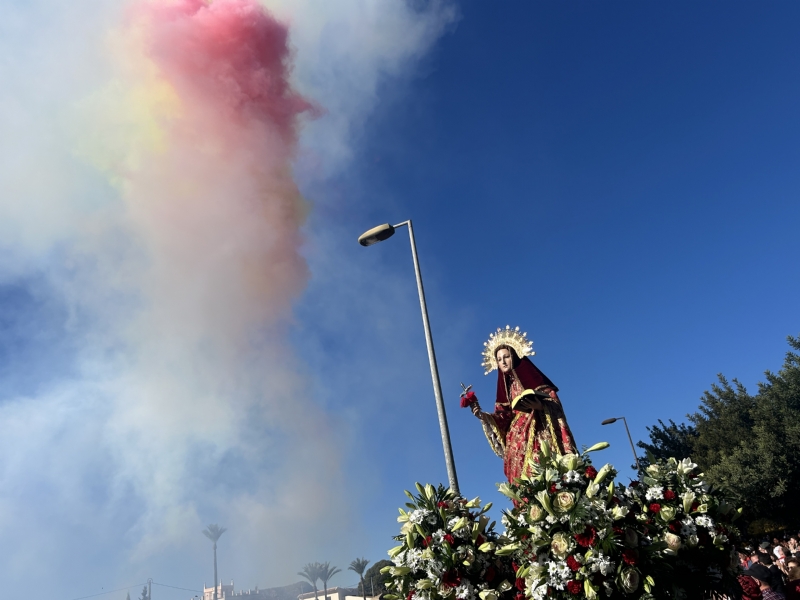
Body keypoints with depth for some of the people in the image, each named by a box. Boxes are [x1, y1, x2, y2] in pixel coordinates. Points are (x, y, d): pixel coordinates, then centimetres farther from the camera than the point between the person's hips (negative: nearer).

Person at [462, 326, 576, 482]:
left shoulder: (531, 377, 4)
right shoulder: (505, 386, 19)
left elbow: (553, 401, -4)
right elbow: (504, 417, 15)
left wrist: (538, 404, -23)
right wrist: (483, 416, 1)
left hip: (539, 434, -5)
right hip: (518, 441, 5)